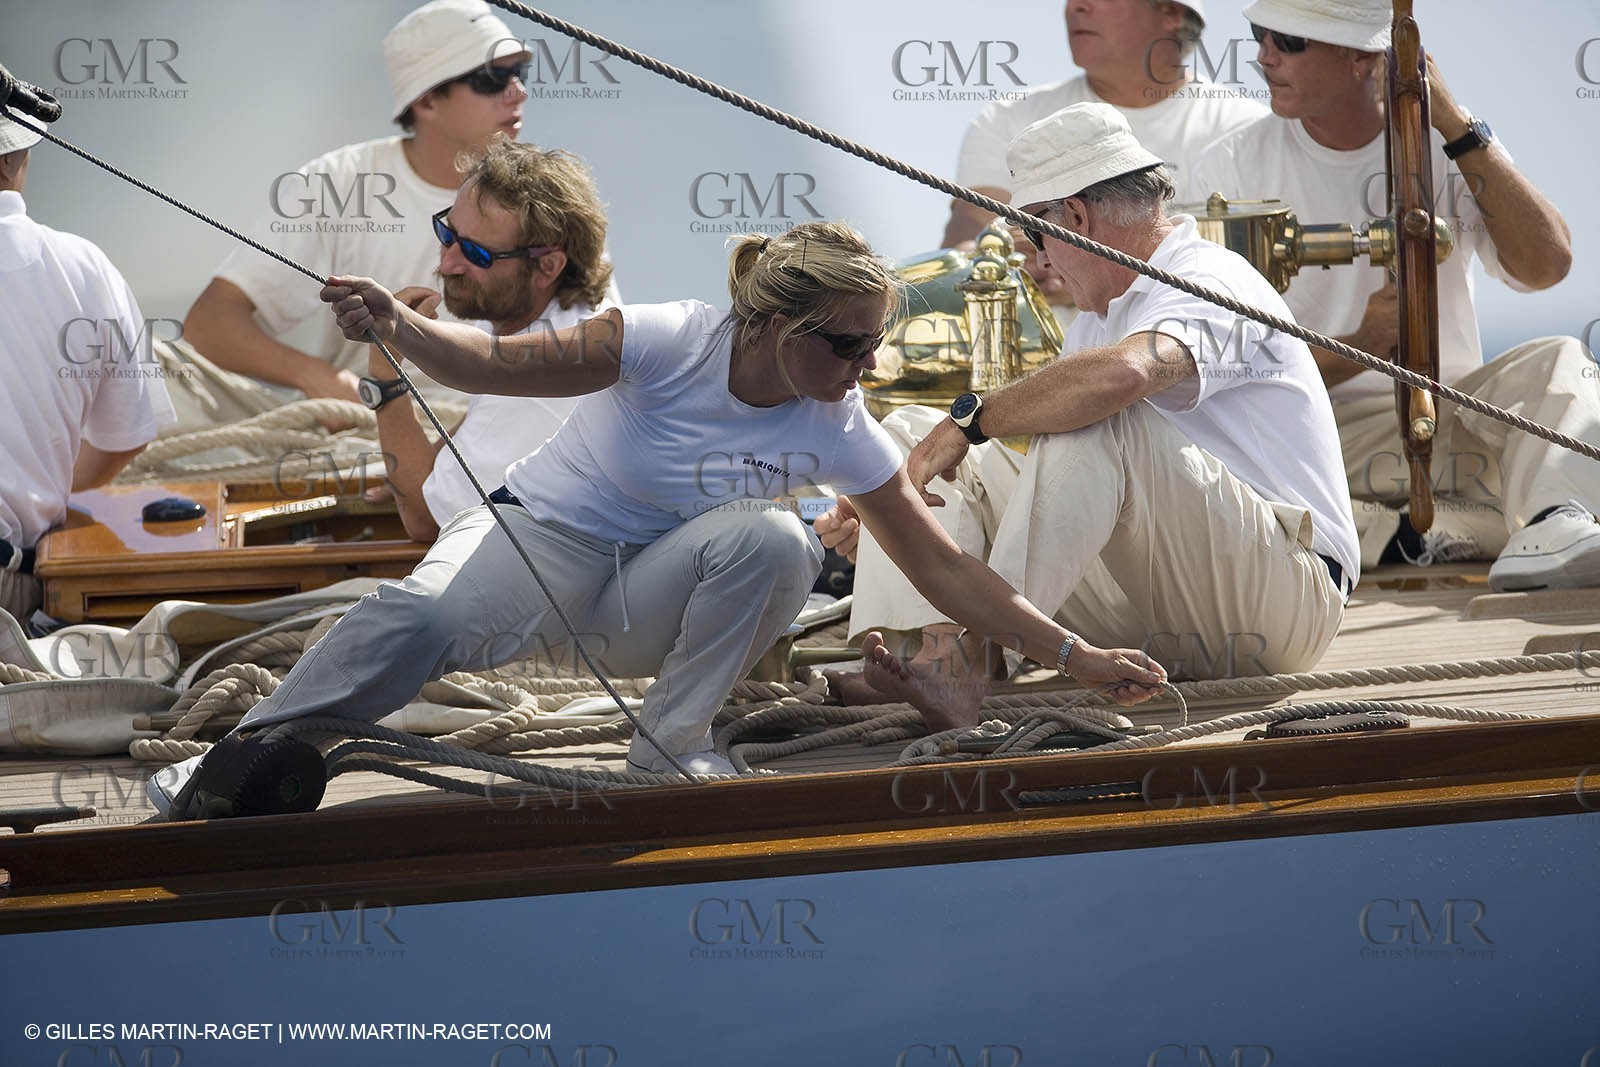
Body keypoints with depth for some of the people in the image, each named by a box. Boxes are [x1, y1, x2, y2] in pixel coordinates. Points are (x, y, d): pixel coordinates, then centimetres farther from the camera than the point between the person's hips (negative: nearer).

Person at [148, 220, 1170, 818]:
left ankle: (674, 747, -16)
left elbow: (943, 568, -8)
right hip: (548, 534, -3)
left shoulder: (839, 430, -13)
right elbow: (499, 363, -17)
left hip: (655, 597, 3)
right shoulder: (668, 343, -22)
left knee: (776, 541, -30)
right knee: (425, 618, -35)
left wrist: (1078, 656, -12)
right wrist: (399, 327, -37)